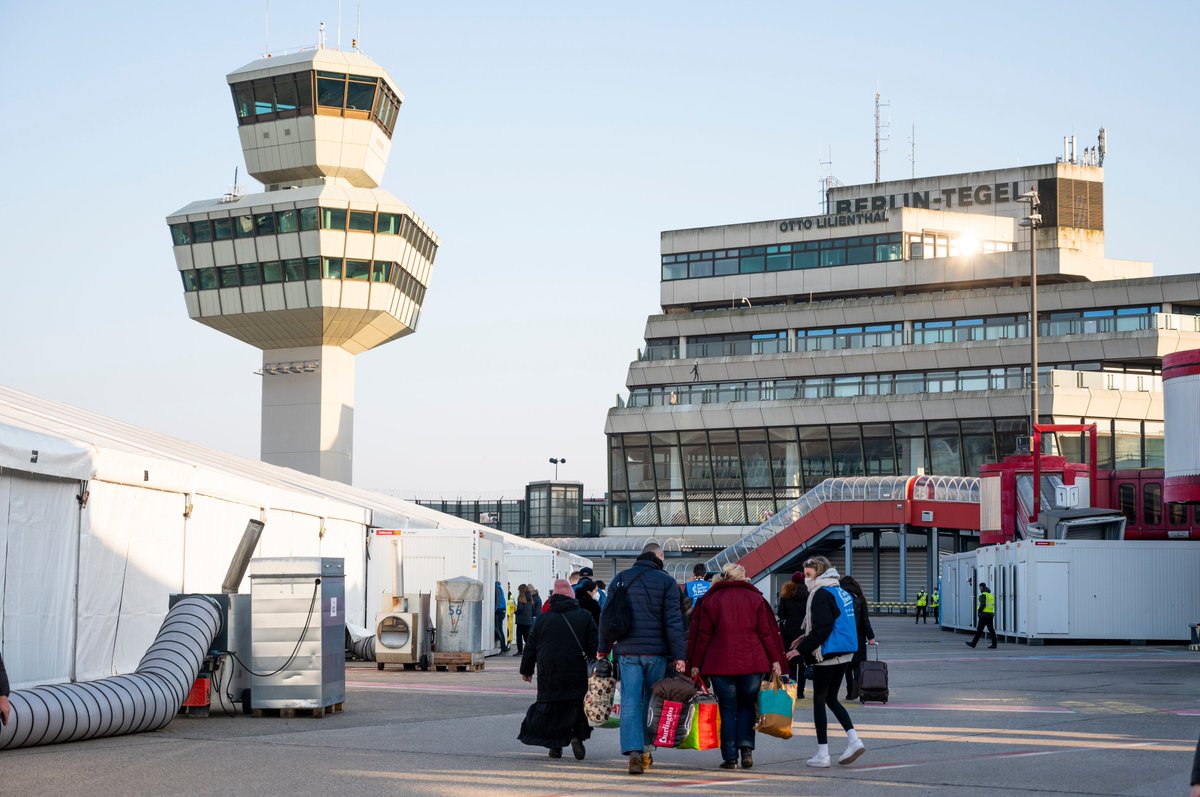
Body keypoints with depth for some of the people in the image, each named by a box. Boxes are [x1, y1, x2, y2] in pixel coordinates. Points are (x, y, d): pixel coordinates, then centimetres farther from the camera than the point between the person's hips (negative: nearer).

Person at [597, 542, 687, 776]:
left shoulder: (620, 579, 9)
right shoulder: (666, 581, -1)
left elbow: (606, 616, 10)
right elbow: (673, 620, -7)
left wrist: (603, 649, 17)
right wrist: (679, 655, -7)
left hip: (627, 651, 2)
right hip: (656, 651, -2)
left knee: (630, 703, -2)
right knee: (652, 702, 13)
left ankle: (633, 752, -14)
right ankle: (644, 749, 19)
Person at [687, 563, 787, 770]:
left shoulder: (711, 600, 4)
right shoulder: (755, 598, 7)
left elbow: (702, 635, 2)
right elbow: (767, 632, 3)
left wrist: (695, 664, 7)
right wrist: (775, 661, 5)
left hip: (721, 664, -1)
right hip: (752, 663, 1)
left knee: (727, 709, 4)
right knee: (747, 706, 14)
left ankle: (730, 757, 1)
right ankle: (746, 748, -1)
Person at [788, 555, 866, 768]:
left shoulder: (822, 594, -14)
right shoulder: (842, 592, 15)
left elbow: (821, 628, -21)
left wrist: (801, 649, -15)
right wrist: (806, 638, 21)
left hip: (827, 655, -9)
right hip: (844, 654, 9)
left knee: (819, 701, 0)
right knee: (831, 699, 18)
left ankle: (822, 754, 1)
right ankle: (853, 740, 5)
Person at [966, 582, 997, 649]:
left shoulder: (983, 595, -11)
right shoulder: (991, 595, 16)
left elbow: (983, 604, -23)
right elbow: (993, 605, 17)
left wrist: (979, 611, -9)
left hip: (984, 614, -8)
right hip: (991, 614, 8)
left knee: (979, 629, -2)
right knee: (991, 629, 5)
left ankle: (973, 643, 5)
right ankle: (994, 643, -2)